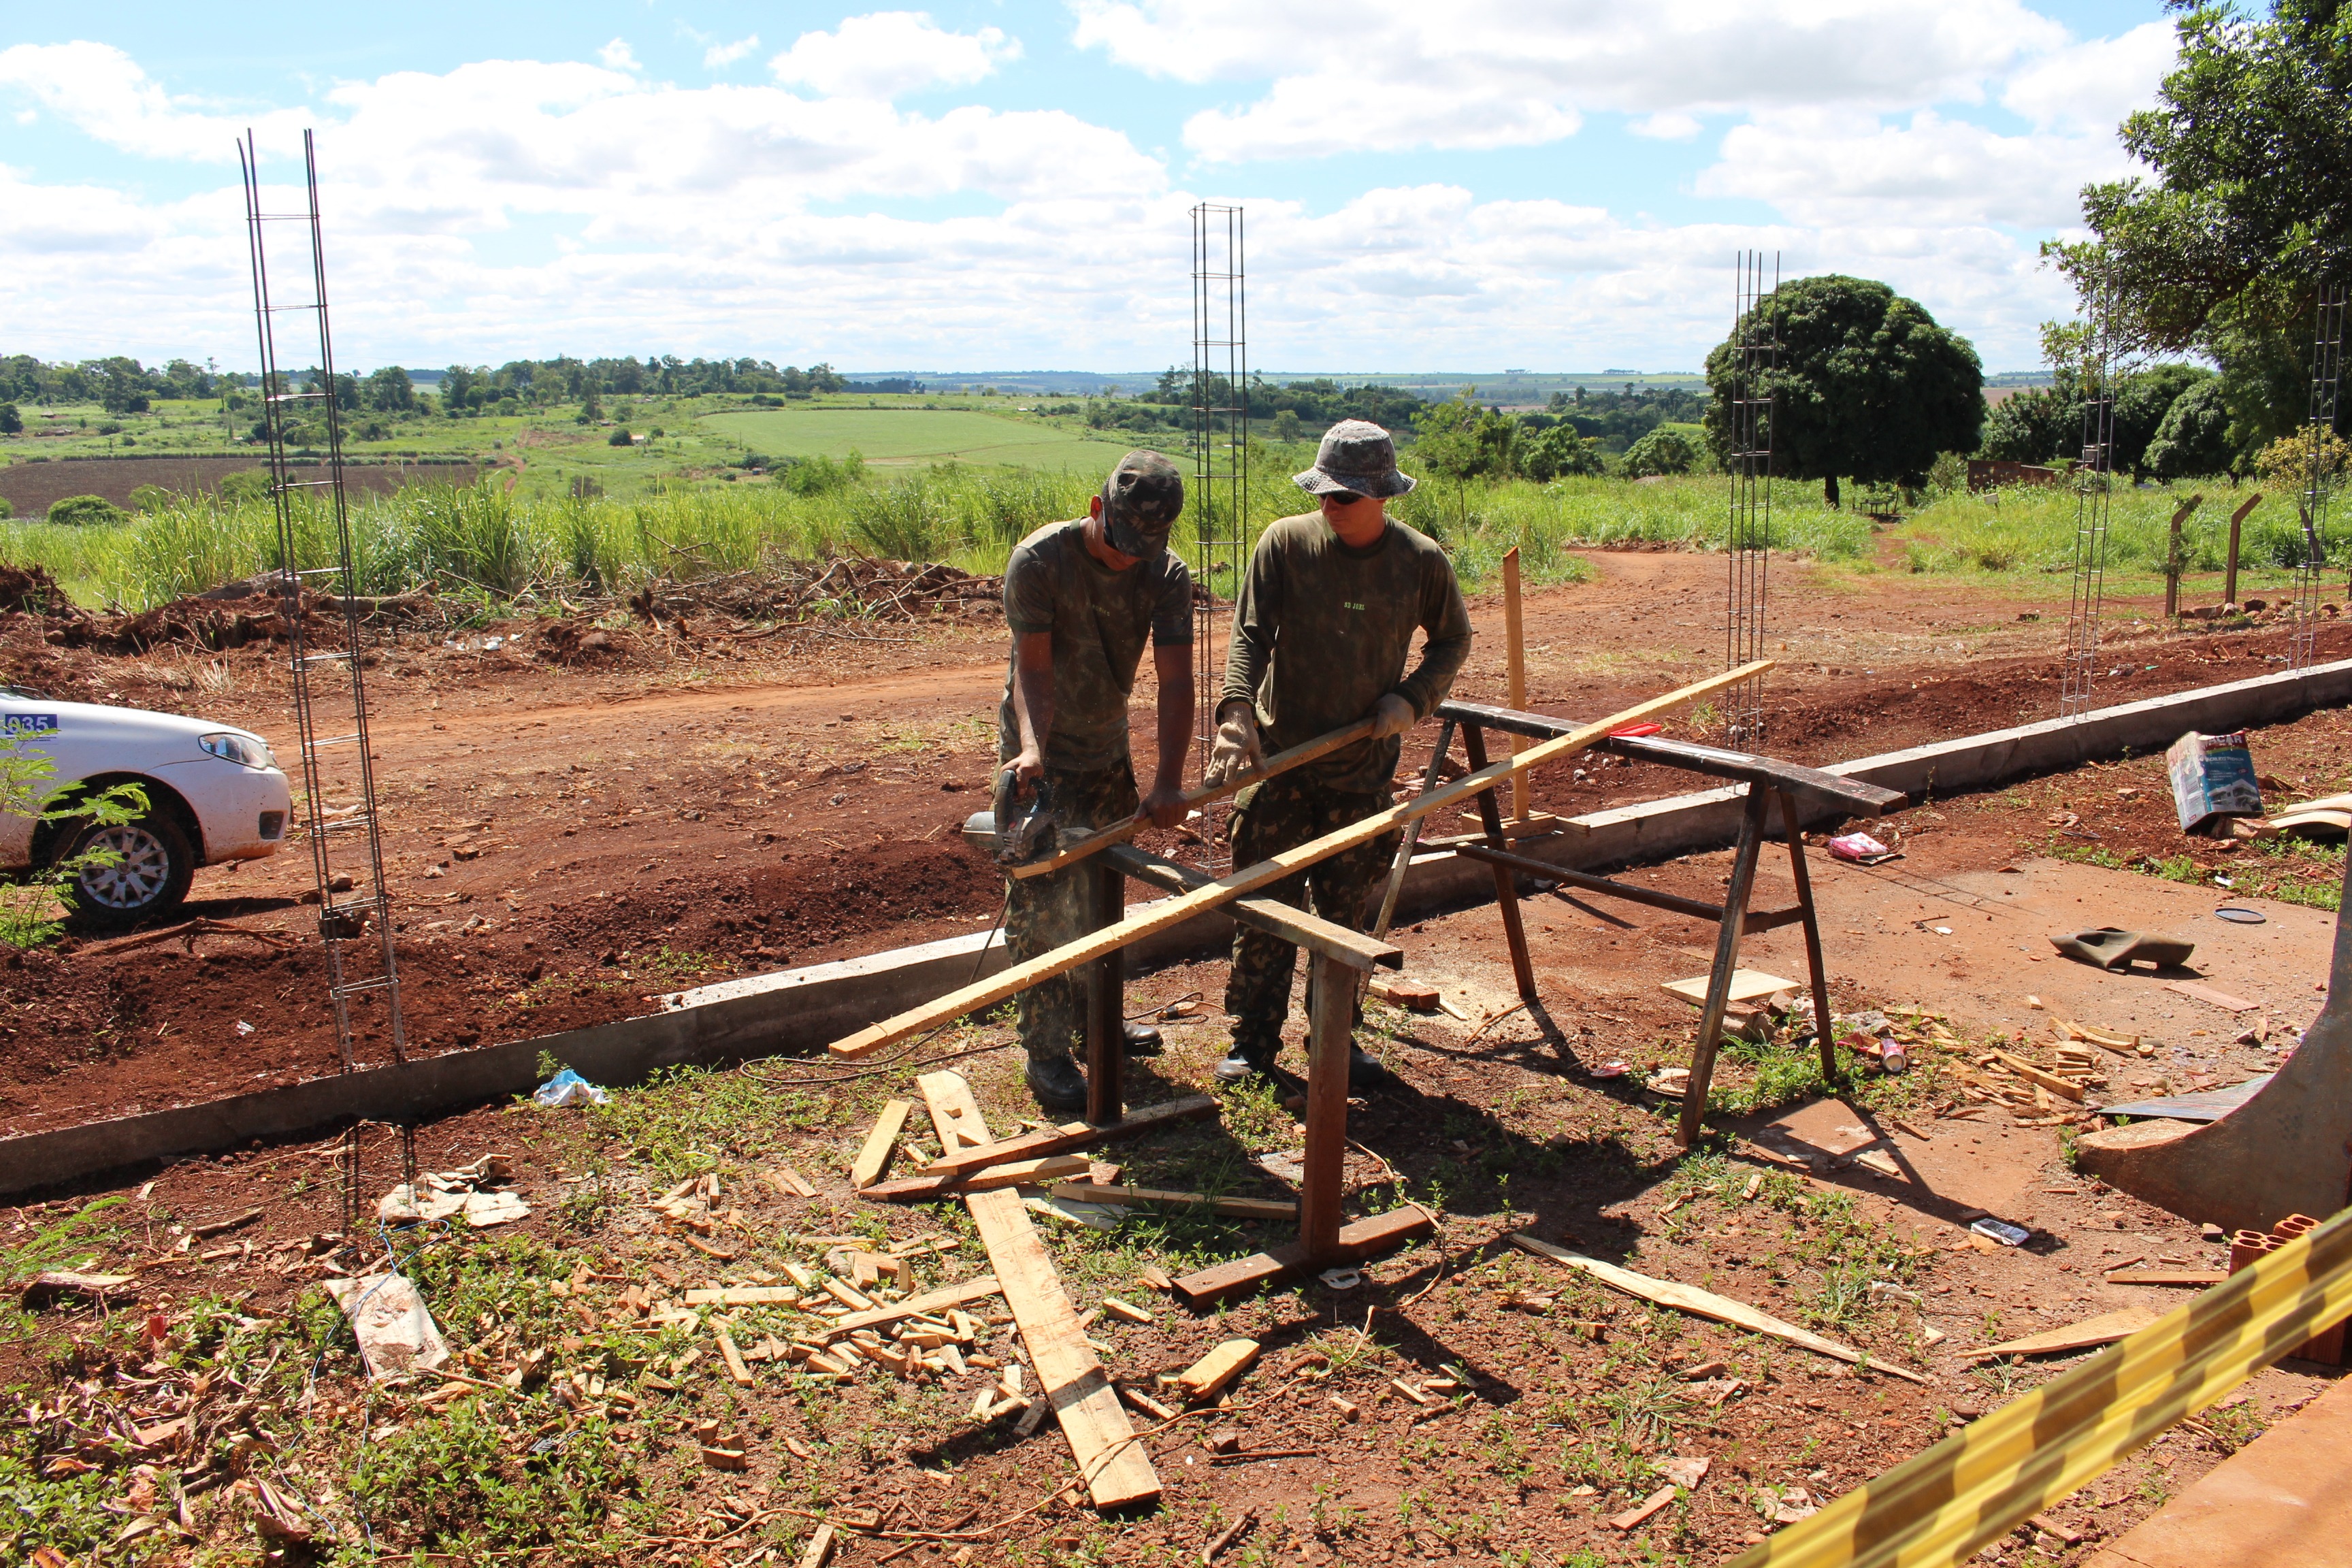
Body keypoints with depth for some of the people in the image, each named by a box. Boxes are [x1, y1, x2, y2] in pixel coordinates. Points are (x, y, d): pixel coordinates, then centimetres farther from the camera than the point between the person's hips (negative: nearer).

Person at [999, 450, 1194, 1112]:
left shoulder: (1168, 577, -12)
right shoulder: (1039, 560, -23)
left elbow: (1175, 680, -21)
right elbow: (1032, 670, -27)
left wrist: (1169, 781, -33)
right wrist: (1031, 750, -45)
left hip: (1108, 748, 5)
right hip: (1040, 757, -5)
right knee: (1043, 900, -5)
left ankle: (1095, 1014, 36)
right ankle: (1045, 1052, 4)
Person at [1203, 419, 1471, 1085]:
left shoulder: (1420, 561, -5)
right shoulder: (1286, 542, -8)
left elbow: (1453, 640, 10)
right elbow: (1250, 635, -12)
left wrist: (1412, 697, -6)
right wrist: (1237, 712, -28)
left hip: (1363, 765, 1)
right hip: (1279, 758, -1)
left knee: (1347, 911, 11)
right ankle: (1254, 1040, 18)